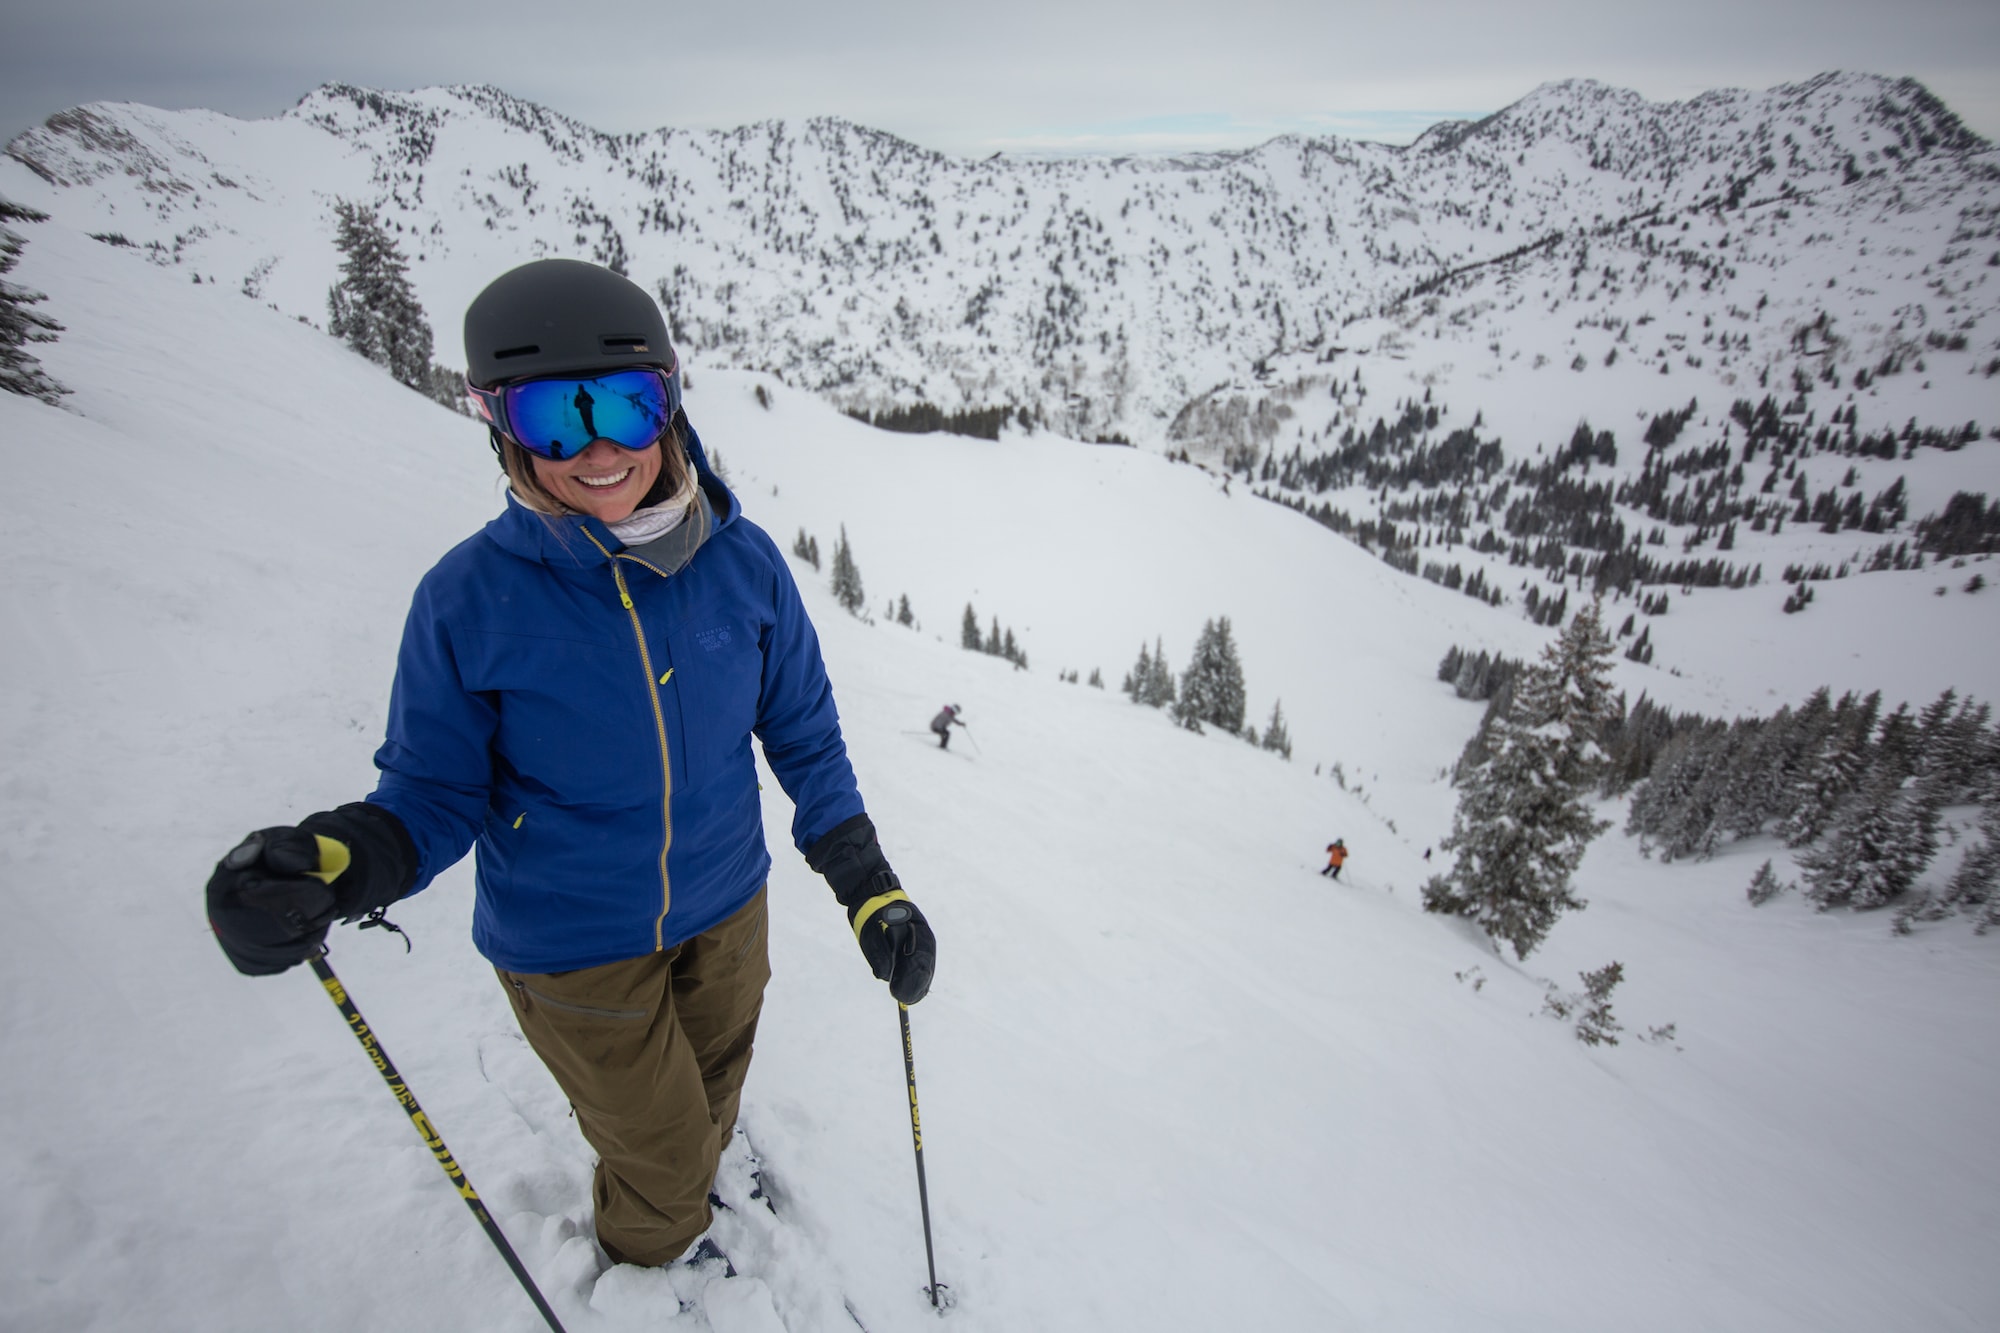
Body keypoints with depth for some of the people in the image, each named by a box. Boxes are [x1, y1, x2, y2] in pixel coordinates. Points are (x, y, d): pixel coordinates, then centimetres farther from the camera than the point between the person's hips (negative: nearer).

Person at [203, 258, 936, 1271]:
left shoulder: (741, 560, -14)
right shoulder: (470, 597, -21)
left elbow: (802, 732, -5)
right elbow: (438, 789, -11)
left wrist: (867, 883, -10)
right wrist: (340, 859, -32)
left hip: (725, 908, 3)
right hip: (572, 948, -2)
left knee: (710, 1099, 30)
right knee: (660, 1153, 18)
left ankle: (691, 1177, 67)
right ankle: (649, 1263, 55)